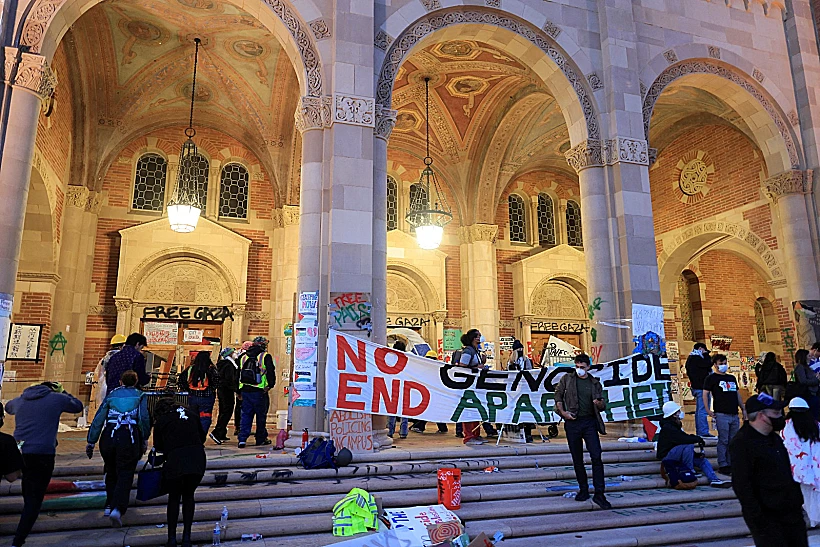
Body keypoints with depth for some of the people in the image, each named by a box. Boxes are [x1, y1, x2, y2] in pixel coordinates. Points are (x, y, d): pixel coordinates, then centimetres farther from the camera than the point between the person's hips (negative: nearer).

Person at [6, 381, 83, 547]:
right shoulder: (56, 398, -1)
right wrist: (63, 392, 25)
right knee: (34, 500, -1)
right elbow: (78, 406, 14)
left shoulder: (20, 400, 13)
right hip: (42, 454, -5)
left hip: (19, 452, 5)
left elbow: (8, 407, 37)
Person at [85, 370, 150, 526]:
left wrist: (91, 442, 12)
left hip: (108, 436, 3)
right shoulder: (140, 396, 11)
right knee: (125, 475, 0)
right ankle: (117, 509, -16)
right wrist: (144, 439, 4)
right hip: (129, 437, -3)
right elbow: (144, 418, -3)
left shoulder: (111, 395, 17)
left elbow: (98, 419, 10)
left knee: (111, 473, 22)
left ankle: (109, 505, 26)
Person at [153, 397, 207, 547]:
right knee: (188, 496, 20)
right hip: (198, 460, 3)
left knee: (174, 498, 17)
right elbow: (202, 437, 22)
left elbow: (158, 446, 18)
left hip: (176, 461, -3)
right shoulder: (191, 414, 19)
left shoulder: (161, 421, 12)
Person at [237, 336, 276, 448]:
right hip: (259, 391, -4)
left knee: (246, 415, 10)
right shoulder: (265, 356, -5)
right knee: (261, 415, 8)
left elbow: (238, 373, 15)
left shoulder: (244, 357, 12)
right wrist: (270, 385, 5)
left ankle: (242, 439, 2)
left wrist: (238, 390, 20)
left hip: (245, 391, 4)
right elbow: (271, 372, -9)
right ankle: (261, 439, 16)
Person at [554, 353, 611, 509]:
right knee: (577, 460, 7)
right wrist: (562, 412, -4)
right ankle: (583, 490, 22)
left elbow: (603, 407, 11)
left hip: (590, 422, 0)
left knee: (596, 457, -11)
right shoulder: (566, 379, 5)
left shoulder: (595, 383, 8)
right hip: (572, 422, 0)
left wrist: (599, 403, -12)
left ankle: (599, 494, -5)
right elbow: (558, 396, 10)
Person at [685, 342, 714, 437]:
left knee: (699, 410, 13)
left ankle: (699, 431, 17)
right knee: (703, 410, -11)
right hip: (701, 387, -11)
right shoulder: (696, 358, -14)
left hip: (696, 387, 11)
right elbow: (708, 364, -18)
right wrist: (706, 354, -3)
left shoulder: (690, 359, 18)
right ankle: (704, 432, -12)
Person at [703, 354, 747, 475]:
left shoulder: (732, 378, 21)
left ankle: (731, 463, 17)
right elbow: (705, 394, -4)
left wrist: (743, 409, 19)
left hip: (734, 415, 6)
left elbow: (738, 394, 25)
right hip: (722, 415, -6)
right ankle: (722, 465, -1)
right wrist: (708, 410, -12)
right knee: (723, 441, -6)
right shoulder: (711, 378, 1)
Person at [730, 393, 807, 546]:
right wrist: (757, 518, -22)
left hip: (792, 511, 9)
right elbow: (741, 484, -22)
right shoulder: (742, 443, -18)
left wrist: (797, 502, 18)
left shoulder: (774, 437, 12)